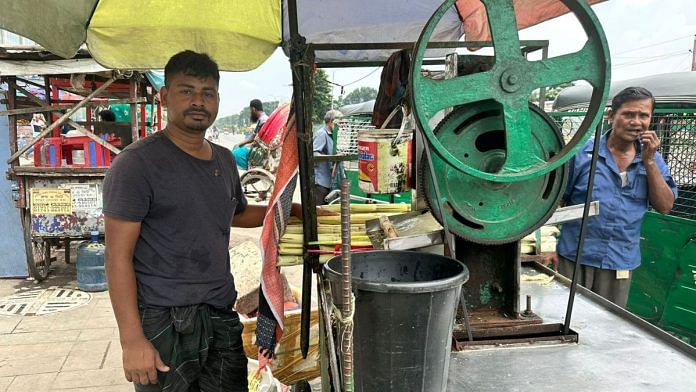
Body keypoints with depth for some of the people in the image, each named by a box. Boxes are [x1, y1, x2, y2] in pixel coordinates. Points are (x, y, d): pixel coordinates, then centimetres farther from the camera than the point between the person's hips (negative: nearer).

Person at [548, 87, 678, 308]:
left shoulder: (653, 160, 6)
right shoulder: (582, 153, -6)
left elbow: (665, 207, -2)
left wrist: (649, 162, -10)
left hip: (620, 263, 3)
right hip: (574, 258, -3)